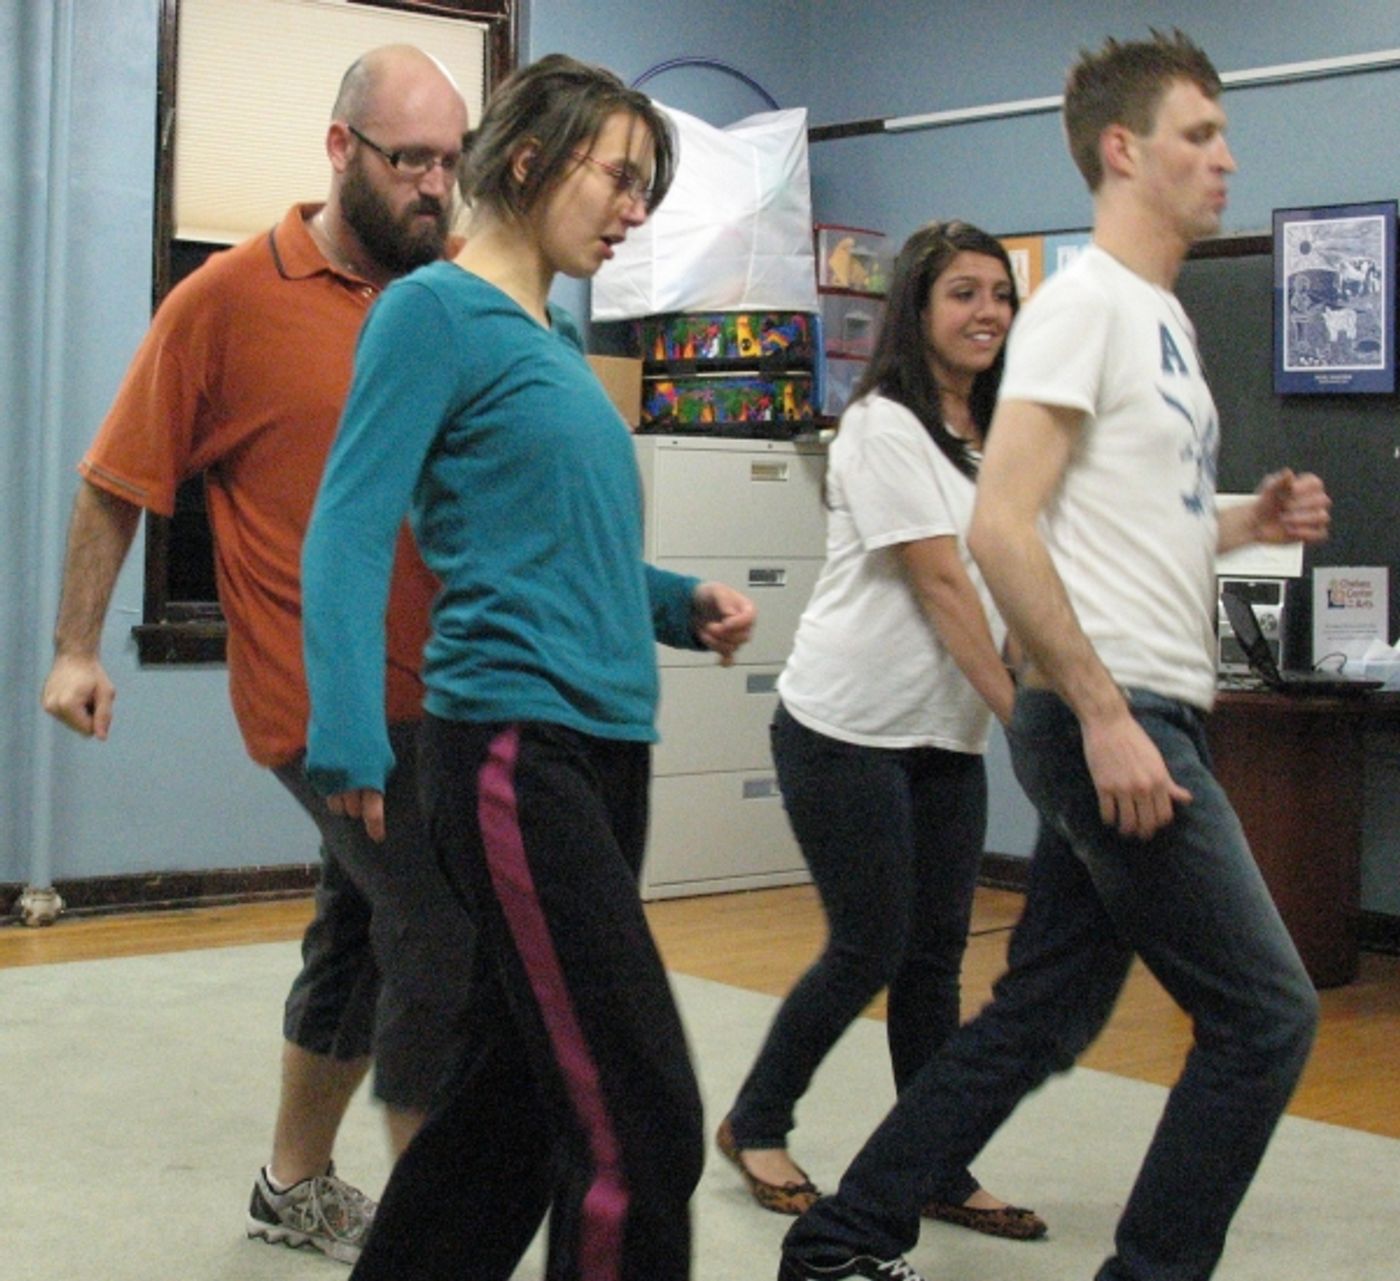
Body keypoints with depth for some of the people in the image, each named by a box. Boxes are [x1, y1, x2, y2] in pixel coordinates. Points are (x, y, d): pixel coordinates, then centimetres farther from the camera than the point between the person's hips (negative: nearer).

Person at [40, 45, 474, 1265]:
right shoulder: (233, 295, -7)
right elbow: (116, 482, -2)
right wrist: (77, 650, -3)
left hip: (428, 689, 6)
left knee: (362, 935, 17)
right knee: (448, 938, -10)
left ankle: (297, 1187, 37)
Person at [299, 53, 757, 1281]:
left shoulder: (557, 337, 18)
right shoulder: (437, 311, -6)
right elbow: (351, 535, -13)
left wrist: (684, 603, 9)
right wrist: (351, 745, -25)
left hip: (607, 745, 9)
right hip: (517, 748, -9)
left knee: (521, 1089, 13)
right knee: (638, 1119, -11)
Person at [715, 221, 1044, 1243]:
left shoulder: (995, 440, 13)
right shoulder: (884, 428, -11)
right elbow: (941, 585, -17)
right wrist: (1021, 713, -19)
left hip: (948, 736, 7)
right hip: (850, 727, -7)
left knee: (935, 959, 8)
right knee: (871, 949, -1)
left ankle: (942, 1175, 16)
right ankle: (755, 1127, 19)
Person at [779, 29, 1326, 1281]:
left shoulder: (1162, 314, 18)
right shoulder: (1084, 301, -11)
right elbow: (1002, 528, -20)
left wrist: (1244, 524, 9)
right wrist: (1105, 712, -22)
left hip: (1140, 717, 10)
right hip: (1111, 719, -10)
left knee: (1043, 1016, 14)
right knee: (1266, 1015, -4)